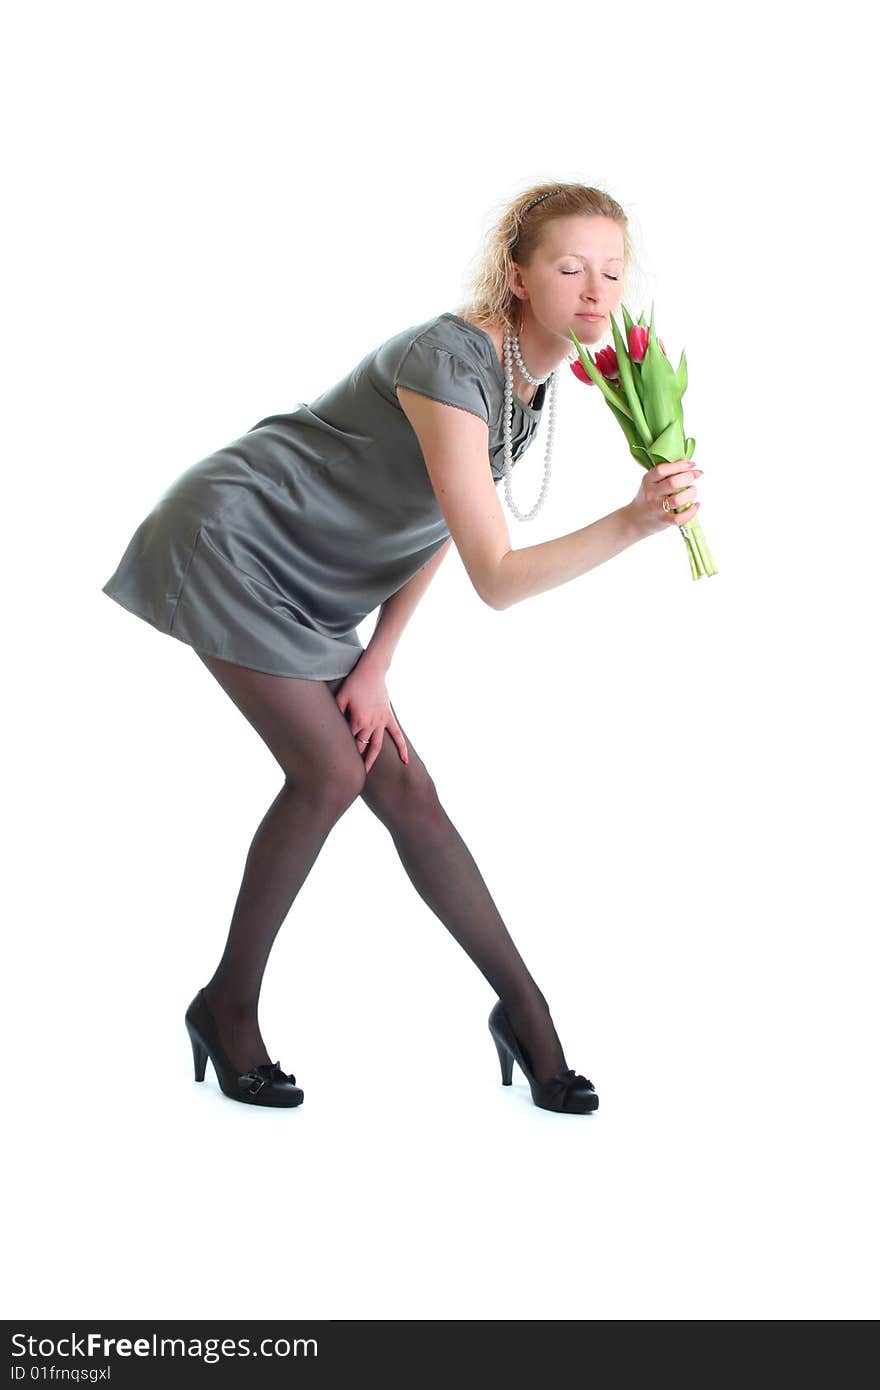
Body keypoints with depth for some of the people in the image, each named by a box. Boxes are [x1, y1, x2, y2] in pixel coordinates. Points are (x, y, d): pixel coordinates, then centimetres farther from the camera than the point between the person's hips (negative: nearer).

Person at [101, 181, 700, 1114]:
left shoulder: (535, 384, 1)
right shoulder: (452, 360, -27)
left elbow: (438, 534, 7)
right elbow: (496, 578, -30)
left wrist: (375, 665, -1)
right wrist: (633, 523, -42)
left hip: (303, 587, 8)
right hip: (231, 539, -8)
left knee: (403, 787, 4)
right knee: (330, 773, -12)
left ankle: (523, 1006, 10)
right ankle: (229, 1007, 6)